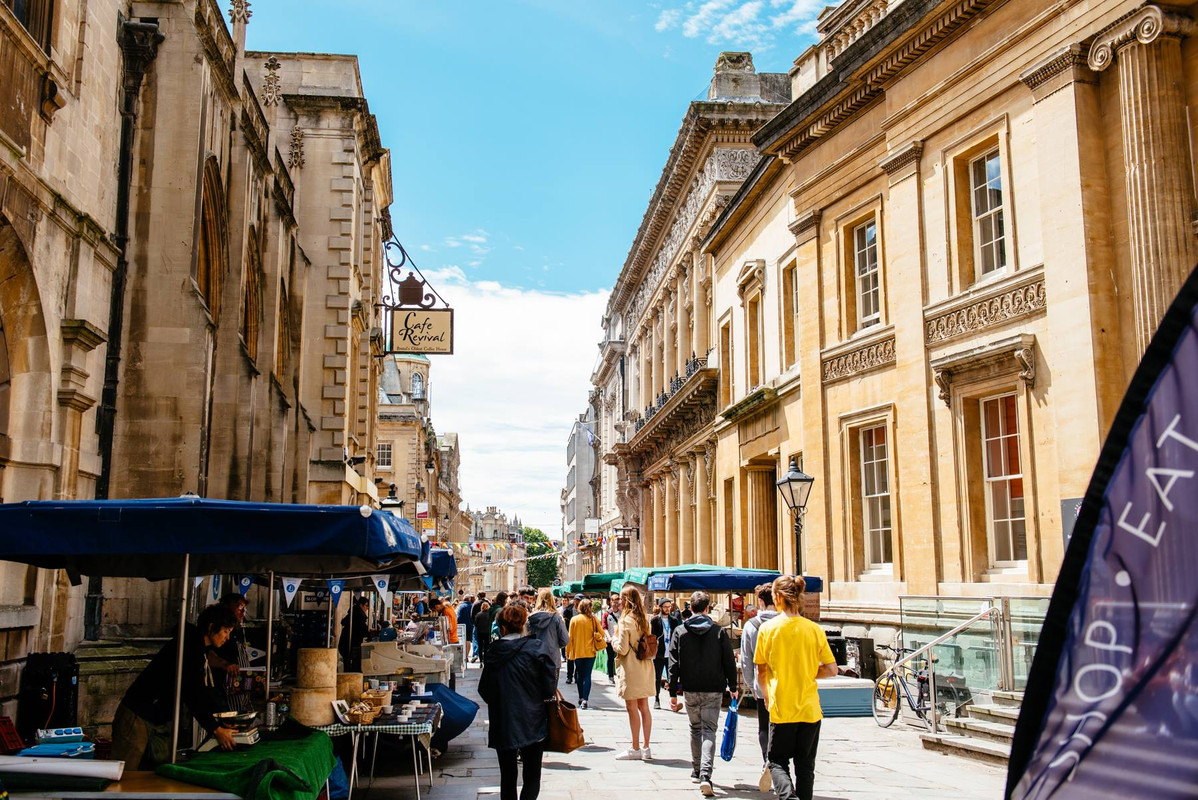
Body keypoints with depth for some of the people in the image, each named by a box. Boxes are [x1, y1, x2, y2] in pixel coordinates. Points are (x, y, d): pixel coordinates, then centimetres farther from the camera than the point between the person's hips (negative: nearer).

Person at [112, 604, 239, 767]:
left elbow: (207, 692, 12)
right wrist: (215, 730, -24)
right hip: (137, 717, -10)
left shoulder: (200, 650, 10)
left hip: (162, 722, 10)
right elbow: (192, 694, -25)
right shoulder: (188, 646, -20)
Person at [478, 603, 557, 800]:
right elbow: (549, 688, -10)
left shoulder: (492, 653, -3)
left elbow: (484, 690, 4)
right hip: (532, 723, -2)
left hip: (502, 723, 2)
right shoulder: (537, 649, -11)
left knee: (507, 775, 14)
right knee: (532, 776, 6)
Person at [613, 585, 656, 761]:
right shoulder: (643, 619, 9)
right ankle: (646, 748, 15)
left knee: (632, 708, -1)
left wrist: (613, 641, 3)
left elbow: (622, 649, -17)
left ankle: (635, 749, 3)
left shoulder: (625, 621, -15)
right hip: (644, 667, 8)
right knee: (644, 708, 10)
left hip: (630, 668, -8)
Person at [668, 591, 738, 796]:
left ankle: (696, 771, 28)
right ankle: (705, 775, -18)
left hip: (690, 690, 1)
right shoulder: (719, 632, -2)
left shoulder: (680, 632, -1)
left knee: (695, 729, 19)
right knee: (709, 730, -2)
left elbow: (674, 665, -2)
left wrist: (673, 692, 3)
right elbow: (729, 662, 0)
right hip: (714, 690, -1)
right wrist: (733, 687, 13)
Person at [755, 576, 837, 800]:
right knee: (805, 766, 14)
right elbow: (831, 670, -2)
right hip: (810, 708, 2)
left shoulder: (767, 628, -7)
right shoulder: (814, 629, -3)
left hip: (781, 708, -2)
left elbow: (761, 672, 1)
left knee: (778, 762, 10)